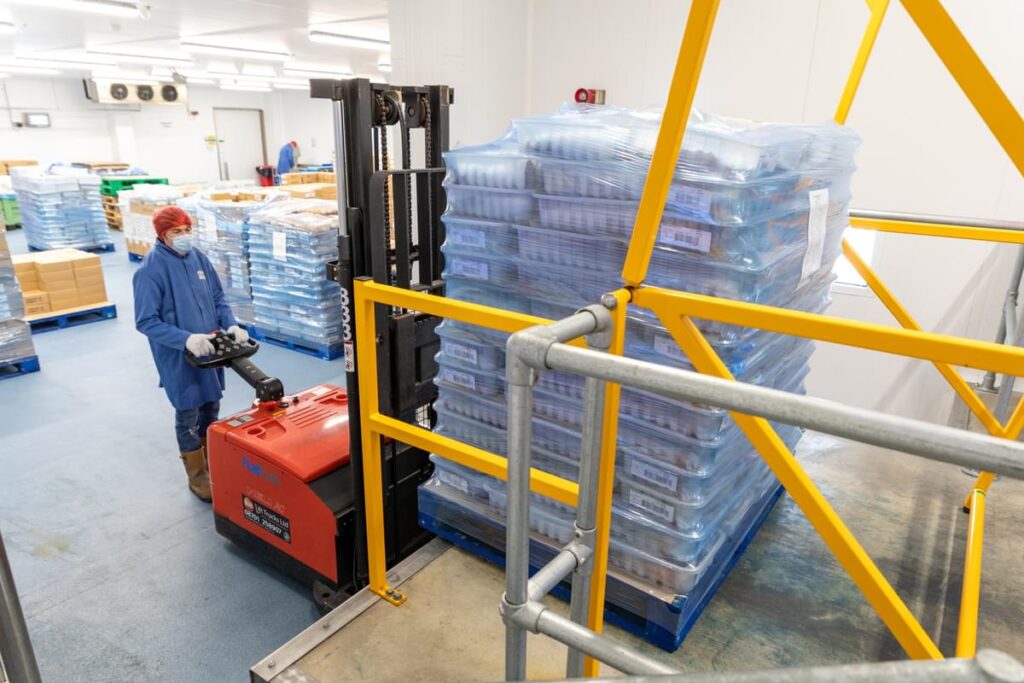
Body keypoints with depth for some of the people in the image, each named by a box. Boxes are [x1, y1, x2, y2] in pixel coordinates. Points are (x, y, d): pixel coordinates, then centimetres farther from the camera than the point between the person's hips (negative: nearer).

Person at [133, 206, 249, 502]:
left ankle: (213, 464, 37)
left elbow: (218, 298, 8)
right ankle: (198, 476, 24)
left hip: (210, 350, 6)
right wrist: (186, 339, -28)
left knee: (211, 409, 18)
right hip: (179, 357, -5)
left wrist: (231, 325, -9)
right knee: (188, 416, 7)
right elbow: (146, 322, -17)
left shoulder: (198, 257, 0)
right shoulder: (150, 270, -16)